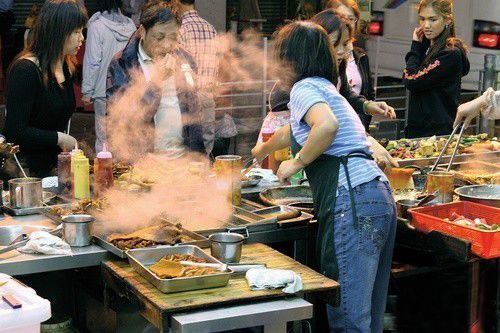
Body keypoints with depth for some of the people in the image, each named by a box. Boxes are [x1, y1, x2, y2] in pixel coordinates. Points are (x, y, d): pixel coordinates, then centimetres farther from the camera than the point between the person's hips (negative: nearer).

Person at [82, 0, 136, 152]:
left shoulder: (96, 25, -10)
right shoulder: (130, 24, 5)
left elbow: (93, 61, -10)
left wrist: (87, 91, -4)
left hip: (104, 92, -5)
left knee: (104, 139, 1)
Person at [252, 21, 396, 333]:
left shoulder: (305, 87, -1)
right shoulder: (325, 87, 26)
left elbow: (327, 125, -25)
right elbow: (289, 134, 44)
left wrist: (297, 163, -9)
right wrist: (257, 153, 60)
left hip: (353, 199, -10)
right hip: (379, 196, 10)